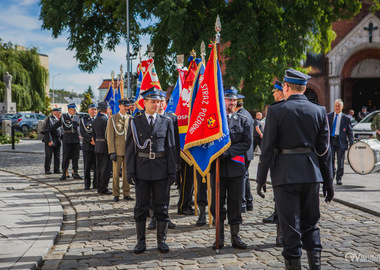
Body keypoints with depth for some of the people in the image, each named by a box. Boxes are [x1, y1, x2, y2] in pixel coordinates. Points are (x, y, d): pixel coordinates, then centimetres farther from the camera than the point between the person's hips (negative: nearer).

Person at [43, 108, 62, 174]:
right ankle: (47, 170, 4)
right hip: (50, 141, -7)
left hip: (57, 141, 7)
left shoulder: (58, 120, 16)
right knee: (49, 156, -2)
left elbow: (60, 130, 20)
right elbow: (47, 130, -16)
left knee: (57, 156, 7)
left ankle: (56, 170, 12)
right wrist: (49, 140, -21)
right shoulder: (49, 119, -9)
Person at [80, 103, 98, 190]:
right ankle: (87, 184, 10)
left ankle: (96, 184, 8)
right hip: (87, 146, -1)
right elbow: (82, 133, -3)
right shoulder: (84, 120, 8)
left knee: (97, 166, 0)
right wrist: (91, 139, -15)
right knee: (87, 166, 1)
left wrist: (95, 140, -9)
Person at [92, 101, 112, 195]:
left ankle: (99, 187, 18)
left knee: (99, 168, 12)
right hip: (105, 147, -9)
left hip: (98, 147, 9)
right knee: (106, 168, -4)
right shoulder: (105, 120, -16)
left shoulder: (95, 120, 12)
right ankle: (103, 189, -3)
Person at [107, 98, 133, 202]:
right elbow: (110, 136, -5)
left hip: (128, 150, 3)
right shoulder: (113, 119, -1)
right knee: (116, 173, 0)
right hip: (117, 150, -3)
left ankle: (126, 194, 14)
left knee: (127, 173, 6)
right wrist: (112, 152, -11)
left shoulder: (130, 119, 10)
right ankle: (116, 194, 9)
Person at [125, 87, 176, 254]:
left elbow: (171, 148, 6)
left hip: (161, 170, 1)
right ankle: (141, 241, 14)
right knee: (141, 207, 5)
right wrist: (130, 172, -3)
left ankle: (161, 240, 16)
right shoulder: (134, 122, 3)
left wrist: (172, 171, 1)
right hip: (141, 170, 0)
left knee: (161, 206, 5)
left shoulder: (166, 122, 5)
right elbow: (130, 148, 3)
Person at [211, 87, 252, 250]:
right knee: (217, 203, 2)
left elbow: (247, 143, 0)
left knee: (235, 203, 4)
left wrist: (229, 151, -12)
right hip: (217, 166, -1)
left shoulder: (243, 120, 8)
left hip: (236, 167, 1)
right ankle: (220, 237, 12)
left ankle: (235, 237, 13)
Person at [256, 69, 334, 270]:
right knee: (310, 224, 16)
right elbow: (324, 149, 6)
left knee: (290, 226, 2)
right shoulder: (319, 111, 4)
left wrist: (261, 179, 0)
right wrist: (328, 181, 12)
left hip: (285, 174, -4)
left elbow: (267, 148, -7)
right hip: (311, 173, 4)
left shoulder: (276, 111, -6)